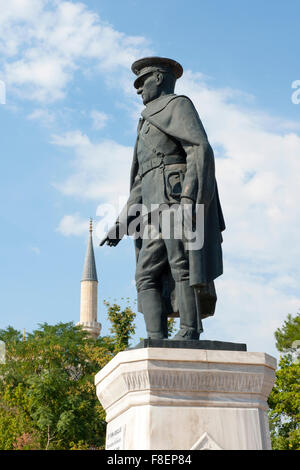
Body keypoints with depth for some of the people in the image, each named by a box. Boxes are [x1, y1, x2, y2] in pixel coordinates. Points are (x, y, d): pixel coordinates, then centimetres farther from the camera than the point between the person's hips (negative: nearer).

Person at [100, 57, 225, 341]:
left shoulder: (178, 104, 9)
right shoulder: (152, 123, 35)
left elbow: (200, 150, -8)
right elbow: (141, 181, 29)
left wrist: (189, 199, -22)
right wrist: (122, 223, 19)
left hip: (178, 192, -8)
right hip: (156, 205, 8)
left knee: (182, 265, -16)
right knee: (147, 275, -4)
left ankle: (189, 336, -20)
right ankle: (157, 342, -13)